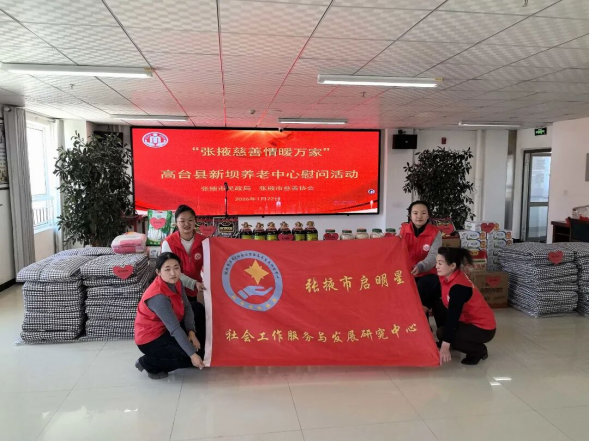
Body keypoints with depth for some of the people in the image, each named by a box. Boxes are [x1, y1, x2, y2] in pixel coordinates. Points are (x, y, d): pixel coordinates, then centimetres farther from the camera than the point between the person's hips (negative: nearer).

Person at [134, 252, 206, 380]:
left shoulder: (176, 283, -8)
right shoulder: (158, 296, -33)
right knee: (197, 356, -13)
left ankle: (199, 347, 17)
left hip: (166, 329, 9)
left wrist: (191, 332, -18)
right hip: (150, 339, -9)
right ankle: (148, 364, 0)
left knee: (198, 308, 6)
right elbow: (175, 329, -32)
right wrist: (192, 354, -30)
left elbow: (187, 307, -3)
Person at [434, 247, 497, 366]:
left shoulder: (458, 287, -31)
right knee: (438, 306, 3)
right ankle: (444, 340, 18)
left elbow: (452, 316, -34)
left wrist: (445, 347, -35)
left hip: (483, 327, -9)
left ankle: (479, 351, 0)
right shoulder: (447, 276, -7)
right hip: (468, 319, 9)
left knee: (442, 333, -20)